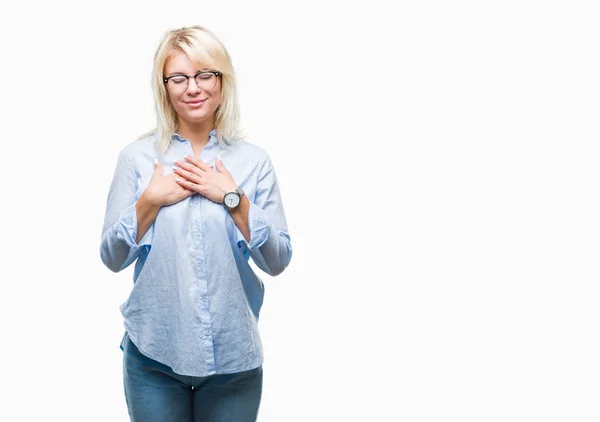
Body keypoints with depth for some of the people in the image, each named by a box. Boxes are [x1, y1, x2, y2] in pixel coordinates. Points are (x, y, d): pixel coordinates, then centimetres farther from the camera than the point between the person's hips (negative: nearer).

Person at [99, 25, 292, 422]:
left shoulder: (254, 161, -1)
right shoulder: (136, 157, -1)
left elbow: (277, 261, -4)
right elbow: (113, 258, 0)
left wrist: (234, 198, -14)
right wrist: (152, 200, -13)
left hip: (234, 356, 0)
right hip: (153, 353, 0)